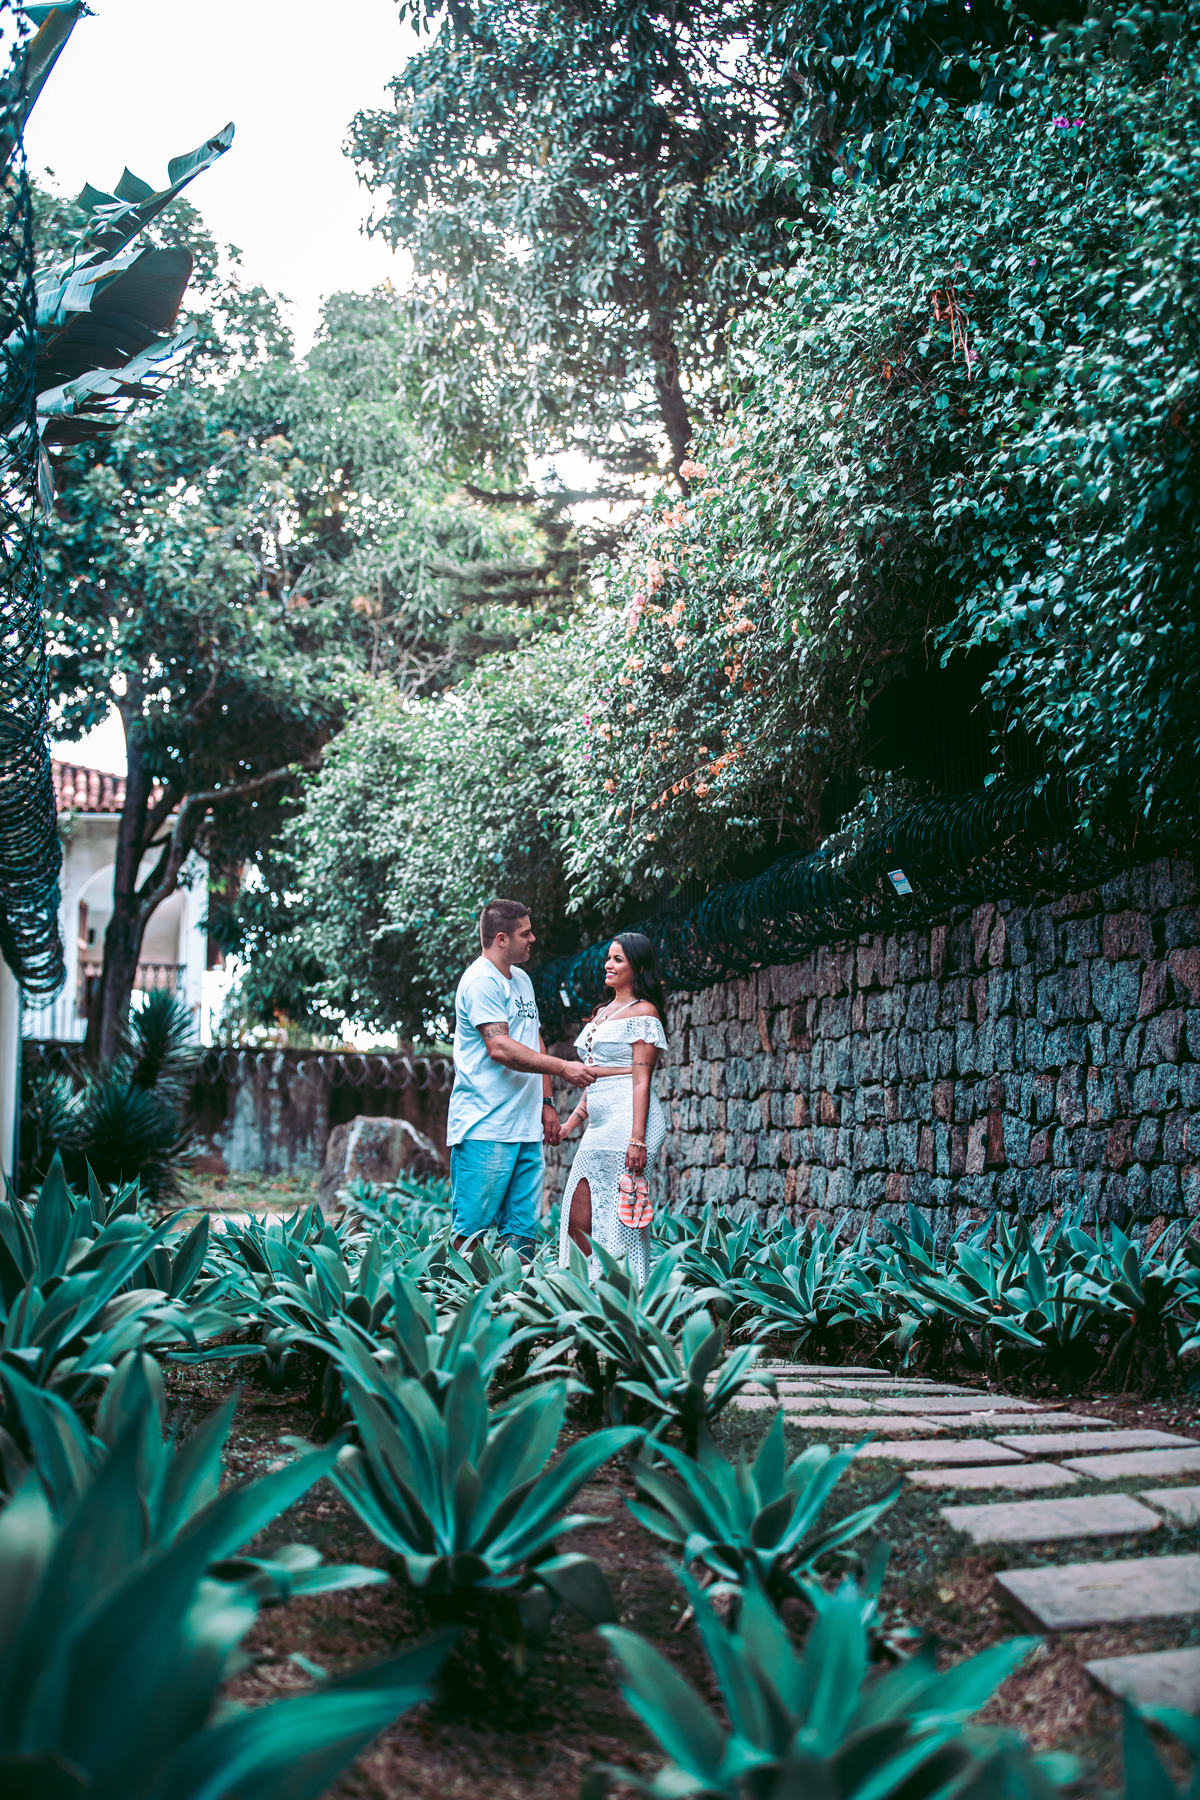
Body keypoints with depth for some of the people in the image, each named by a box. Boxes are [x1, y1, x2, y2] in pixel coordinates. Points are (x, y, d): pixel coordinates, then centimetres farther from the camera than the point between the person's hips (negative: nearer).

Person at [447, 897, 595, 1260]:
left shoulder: (522, 980, 19)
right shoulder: (481, 981, -10)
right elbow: (500, 1048, -20)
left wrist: (546, 1102, 15)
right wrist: (562, 1067, -21)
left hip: (526, 1127, 9)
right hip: (485, 1128, -9)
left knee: (523, 1230, 6)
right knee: (472, 1226, -6)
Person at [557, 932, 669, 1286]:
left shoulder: (643, 1012, -3)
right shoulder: (602, 1013, 22)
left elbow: (642, 1079, -11)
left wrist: (637, 1139, -18)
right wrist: (571, 1122, 17)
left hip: (628, 1119, -9)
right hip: (599, 1124, 9)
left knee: (619, 1220, -7)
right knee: (577, 1219, 4)